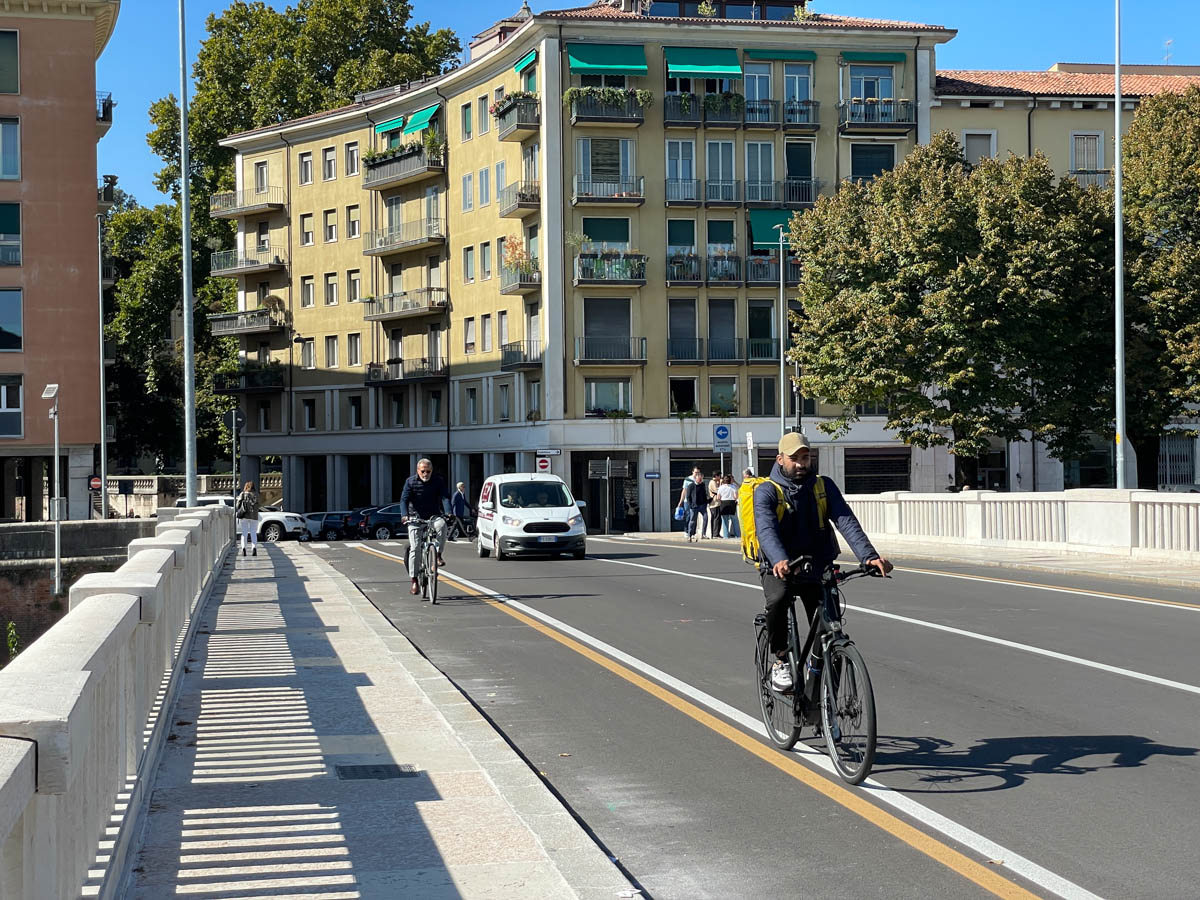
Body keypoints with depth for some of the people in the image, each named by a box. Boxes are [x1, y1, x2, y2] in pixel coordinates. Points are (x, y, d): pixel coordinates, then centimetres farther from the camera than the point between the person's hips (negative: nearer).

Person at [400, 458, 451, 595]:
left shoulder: (438, 481, 0)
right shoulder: (411, 482, -3)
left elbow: (445, 497, -9)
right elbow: (404, 499, -11)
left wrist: (448, 513, -28)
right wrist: (405, 515, -30)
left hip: (433, 516, 1)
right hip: (416, 518, -1)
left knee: (441, 525, -34)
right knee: (415, 548, -10)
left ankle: (438, 555, -16)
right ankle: (414, 581, -5)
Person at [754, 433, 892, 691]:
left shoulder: (824, 487, 0)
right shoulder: (766, 491, -9)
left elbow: (846, 521, -14)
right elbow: (766, 529, -27)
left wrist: (869, 555, -32)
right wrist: (780, 561, -48)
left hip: (816, 568, 3)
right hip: (780, 569, -3)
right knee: (776, 601, -34)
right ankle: (781, 662, -14)